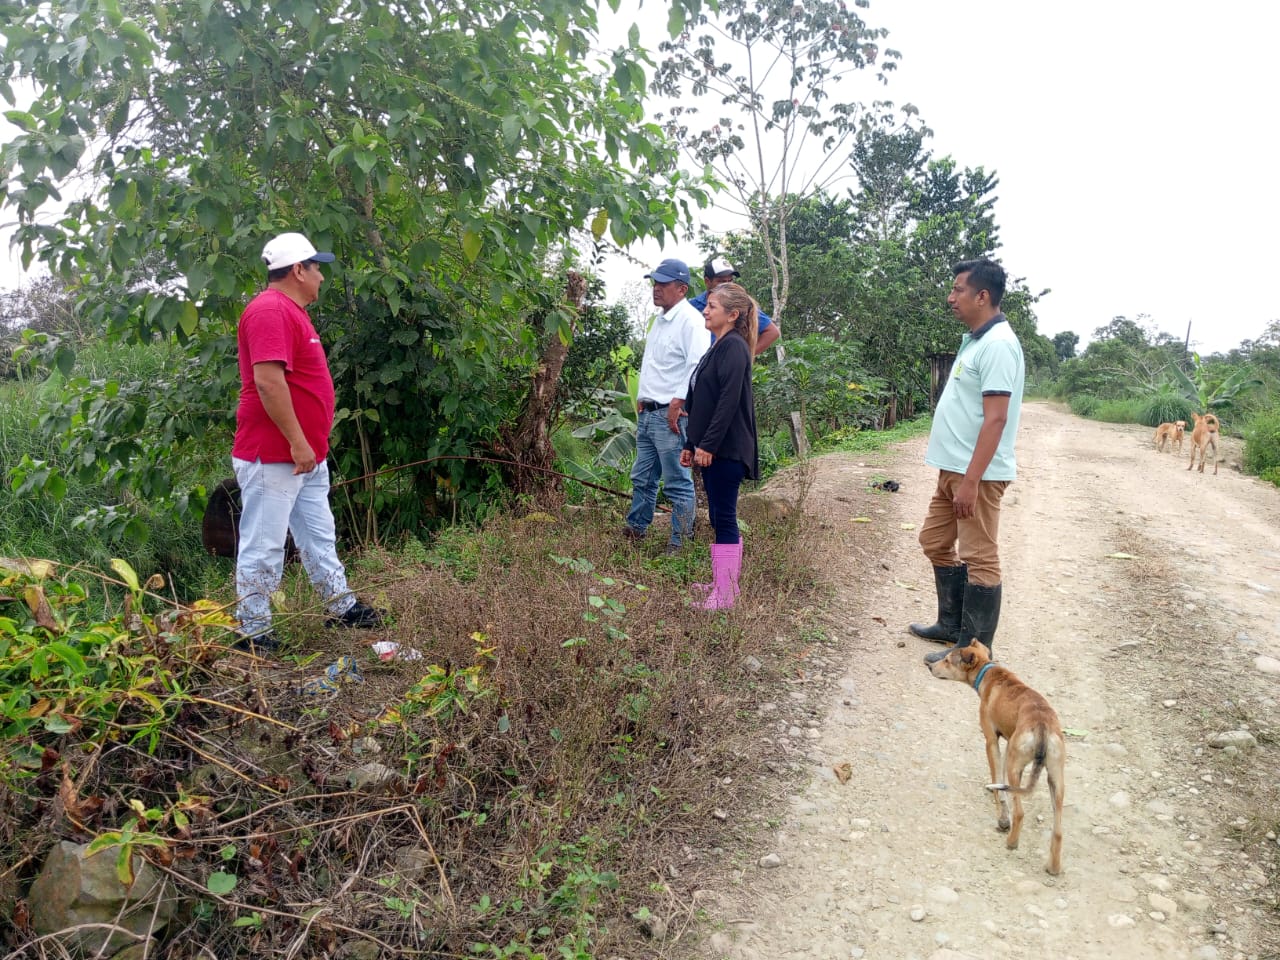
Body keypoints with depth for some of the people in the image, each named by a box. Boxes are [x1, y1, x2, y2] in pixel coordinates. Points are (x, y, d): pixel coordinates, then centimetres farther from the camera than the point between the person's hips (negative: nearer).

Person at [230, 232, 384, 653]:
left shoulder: (290, 311, 18)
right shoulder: (270, 310, -16)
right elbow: (268, 381, -25)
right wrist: (297, 443, -23)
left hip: (306, 457, 11)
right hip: (273, 456, -11)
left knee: (320, 537, 18)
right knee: (264, 547, -1)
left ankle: (341, 607, 28)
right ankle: (252, 632, 8)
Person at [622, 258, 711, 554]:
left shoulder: (690, 320, -12)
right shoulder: (659, 320, 18)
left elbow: (697, 367, -21)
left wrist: (677, 402, -22)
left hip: (671, 415, -9)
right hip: (647, 414, 10)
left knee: (677, 483, -3)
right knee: (642, 477, 18)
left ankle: (679, 544, 4)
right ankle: (636, 529, 31)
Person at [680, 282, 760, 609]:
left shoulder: (734, 346, -11)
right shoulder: (719, 347, 18)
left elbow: (729, 400, -21)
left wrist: (708, 444, -22)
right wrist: (692, 444, 20)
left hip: (726, 448, -9)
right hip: (712, 448, 9)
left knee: (724, 518, -6)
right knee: (720, 517, 14)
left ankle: (725, 595, 0)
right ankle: (722, 582, 23)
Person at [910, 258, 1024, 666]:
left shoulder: (997, 345, -17)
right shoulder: (975, 340, 13)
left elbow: (996, 419, -23)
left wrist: (971, 481, -26)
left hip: (977, 473, -11)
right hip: (954, 468, 11)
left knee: (979, 558, -2)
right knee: (935, 541, 19)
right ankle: (951, 625, 32)